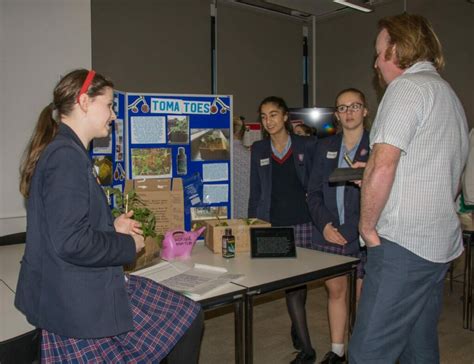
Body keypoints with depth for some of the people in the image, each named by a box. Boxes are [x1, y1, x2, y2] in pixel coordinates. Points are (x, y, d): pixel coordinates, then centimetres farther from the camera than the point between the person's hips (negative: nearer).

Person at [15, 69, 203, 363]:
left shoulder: (60, 150, 11)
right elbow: (71, 242, -29)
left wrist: (111, 228, 7)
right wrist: (128, 245, -13)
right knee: (188, 320, 1)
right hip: (81, 303, -10)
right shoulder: (67, 156, -22)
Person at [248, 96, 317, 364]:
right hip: (272, 224, 1)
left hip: (301, 222, 0)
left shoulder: (306, 146, 2)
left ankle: (297, 327, 33)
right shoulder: (259, 150, 8)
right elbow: (255, 191, 10)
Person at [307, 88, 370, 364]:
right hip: (330, 234, 4)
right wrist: (324, 224, -4)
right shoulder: (326, 146, 11)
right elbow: (314, 191, 9)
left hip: (364, 234, -3)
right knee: (335, 291, 14)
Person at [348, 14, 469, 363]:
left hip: (403, 243, -10)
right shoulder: (450, 95, 21)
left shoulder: (408, 86, -9)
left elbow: (382, 167, -22)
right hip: (441, 244, 10)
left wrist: (367, 226, -9)